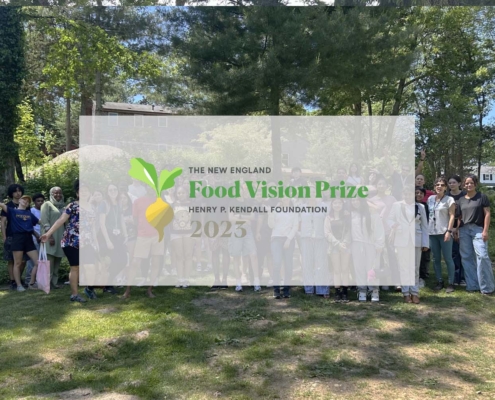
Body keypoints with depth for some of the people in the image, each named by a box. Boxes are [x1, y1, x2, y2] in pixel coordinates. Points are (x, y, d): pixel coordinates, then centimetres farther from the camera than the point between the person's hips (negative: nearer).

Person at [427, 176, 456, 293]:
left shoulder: (449, 199, -2)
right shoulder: (430, 199, 11)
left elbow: (452, 216, -7)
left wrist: (449, 231, -14)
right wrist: (426, 229, 9)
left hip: (444, 232, -4)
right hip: (432, 233, 5)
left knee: (448, 258, -1)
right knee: (436, 259, 9)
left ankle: (451, 283, 5)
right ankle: (439, 281, 17)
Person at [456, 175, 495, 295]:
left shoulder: (482, 197, 4)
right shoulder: (461, 200, 14)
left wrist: (485, 230, -9)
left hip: (478, 229, -4)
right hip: (464, 230, 4)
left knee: (482, 256, -12)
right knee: (467, 257, 4)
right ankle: (472, 285, 12)